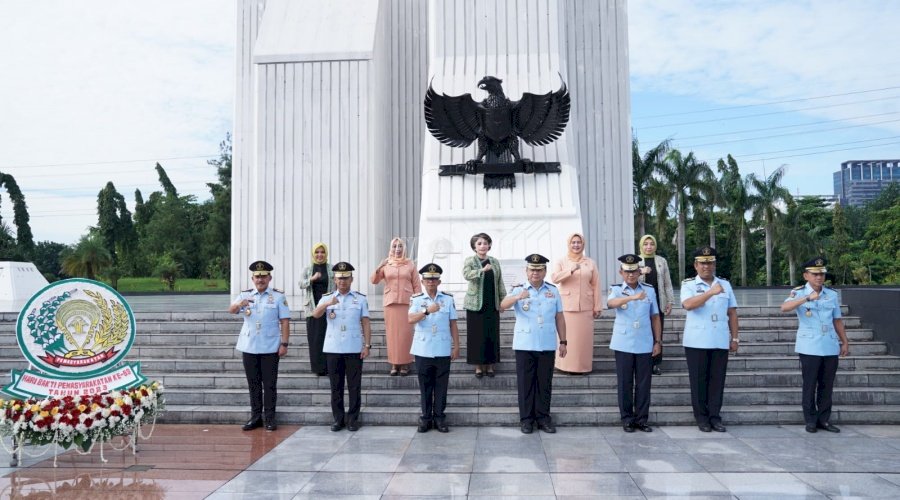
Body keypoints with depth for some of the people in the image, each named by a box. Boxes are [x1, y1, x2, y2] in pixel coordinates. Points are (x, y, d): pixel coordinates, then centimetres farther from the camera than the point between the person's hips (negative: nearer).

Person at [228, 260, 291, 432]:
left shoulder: (278, 296, -1)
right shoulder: (244, 295, 5)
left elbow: (285, 321, -4)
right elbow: (231, 310, -12)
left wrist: (284, 343, -11)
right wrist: (240, 304, -35)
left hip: (270, 348, -2)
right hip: (249, 347, 3)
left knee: (270, 384, 3)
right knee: (253, 384, 11)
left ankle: (269, 418, 12)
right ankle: (256, 416, 20)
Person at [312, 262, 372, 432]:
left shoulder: (360, 299, 5)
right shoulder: (327, 298, 6)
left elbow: (365, 324, 3)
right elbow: (315, 314, -13)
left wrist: (367, 345, -5)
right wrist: (327, 304, -32)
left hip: (354, 349, -1)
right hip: (333, 349, 1)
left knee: (354, 386, 3)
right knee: (336, 386, 7)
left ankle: (353, 419, 12)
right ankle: (338, 419, 17)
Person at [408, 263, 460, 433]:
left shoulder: (448, 299, 5)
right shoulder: (416, 299, 2)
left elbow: (453, 325, 6)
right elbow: (410, 319, -14)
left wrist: (456, 346, 3)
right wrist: (427, 311, -28)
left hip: (443, 351, 0)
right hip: (423, 351, 0)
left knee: (441, 386, 5)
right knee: (425, 386, 7)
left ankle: (439, 417, 16)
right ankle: (425, 417, 17)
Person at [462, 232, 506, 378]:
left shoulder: (495, 262, 10)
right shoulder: (470, 261, 0)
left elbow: (500, 283, 13)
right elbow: (466, 274, -21)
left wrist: (503, 300, 8)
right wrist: (482, 270, -33)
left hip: (492, 305, 3)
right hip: (476, 305, -3)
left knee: (492, 335, 4)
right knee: (477, 335, 0)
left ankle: (490, 365, 15)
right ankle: (478, 365, 10)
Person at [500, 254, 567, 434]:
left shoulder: (553, 291, 7)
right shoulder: (518, 290, -1)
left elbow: (559, 318, 11)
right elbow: (503, 306, -19)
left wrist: (563, 341, 8)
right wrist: (518, 297, -38)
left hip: (547, 346, 2)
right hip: (524, 345, -2)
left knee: (545, 383, 8)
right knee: (525, 383, 4)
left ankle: (543, 417, 19)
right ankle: (526, 419, 14)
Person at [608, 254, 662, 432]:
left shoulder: (649, 290, 7)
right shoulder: (616, 290, -1)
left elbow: (655, 317, 12)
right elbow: (611, 303, -26)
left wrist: (658, 341, 7)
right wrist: (633, 297, -41)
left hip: (645, 345, 2)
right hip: (623, 345, -2)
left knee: (643, 383, 5)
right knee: (625, 383, 4)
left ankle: (641, 419, 16)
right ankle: (627, 419, 14)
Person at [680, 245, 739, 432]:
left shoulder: (725, 284, 11)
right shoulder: (689, 285, -1)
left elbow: (732, 313, 13)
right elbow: (688, 305, -21)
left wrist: (734, 338, 9)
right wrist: (711, 292, -29)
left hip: (720, 342, 3)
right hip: (696, 342, -3)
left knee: (717, 380, 6)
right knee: (699, 380, 3)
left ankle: (715, 416, 16)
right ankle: (702, 417, 14)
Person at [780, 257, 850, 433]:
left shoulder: (832, 294, 10)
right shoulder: (799, 293, -5)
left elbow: (837, 320, 16)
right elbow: (784, 308, -25)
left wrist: (845, 342, 13)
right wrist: (808, 298, -35)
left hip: (830, 347, 4)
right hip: (809, 348, -4)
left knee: (827, 386, 8)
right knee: (810, 385, 1)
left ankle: (824, 419, 18)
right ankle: (811, 420, 11)